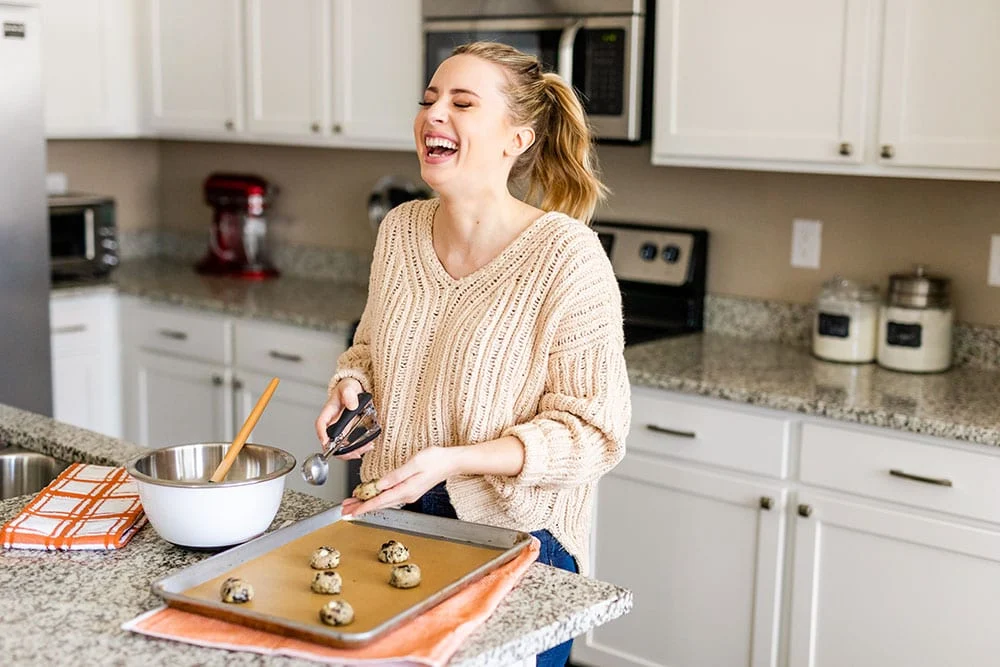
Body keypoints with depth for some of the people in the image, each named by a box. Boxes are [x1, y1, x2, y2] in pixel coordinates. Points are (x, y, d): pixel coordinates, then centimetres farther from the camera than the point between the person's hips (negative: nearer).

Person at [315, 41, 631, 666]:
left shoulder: (567, 254, -20)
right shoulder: (400, 229, 0)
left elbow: (592, 429, -19)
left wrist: (450, 460, -27)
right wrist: (352, 386, -5)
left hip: (515, 540, -6)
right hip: (394, 520, 6)